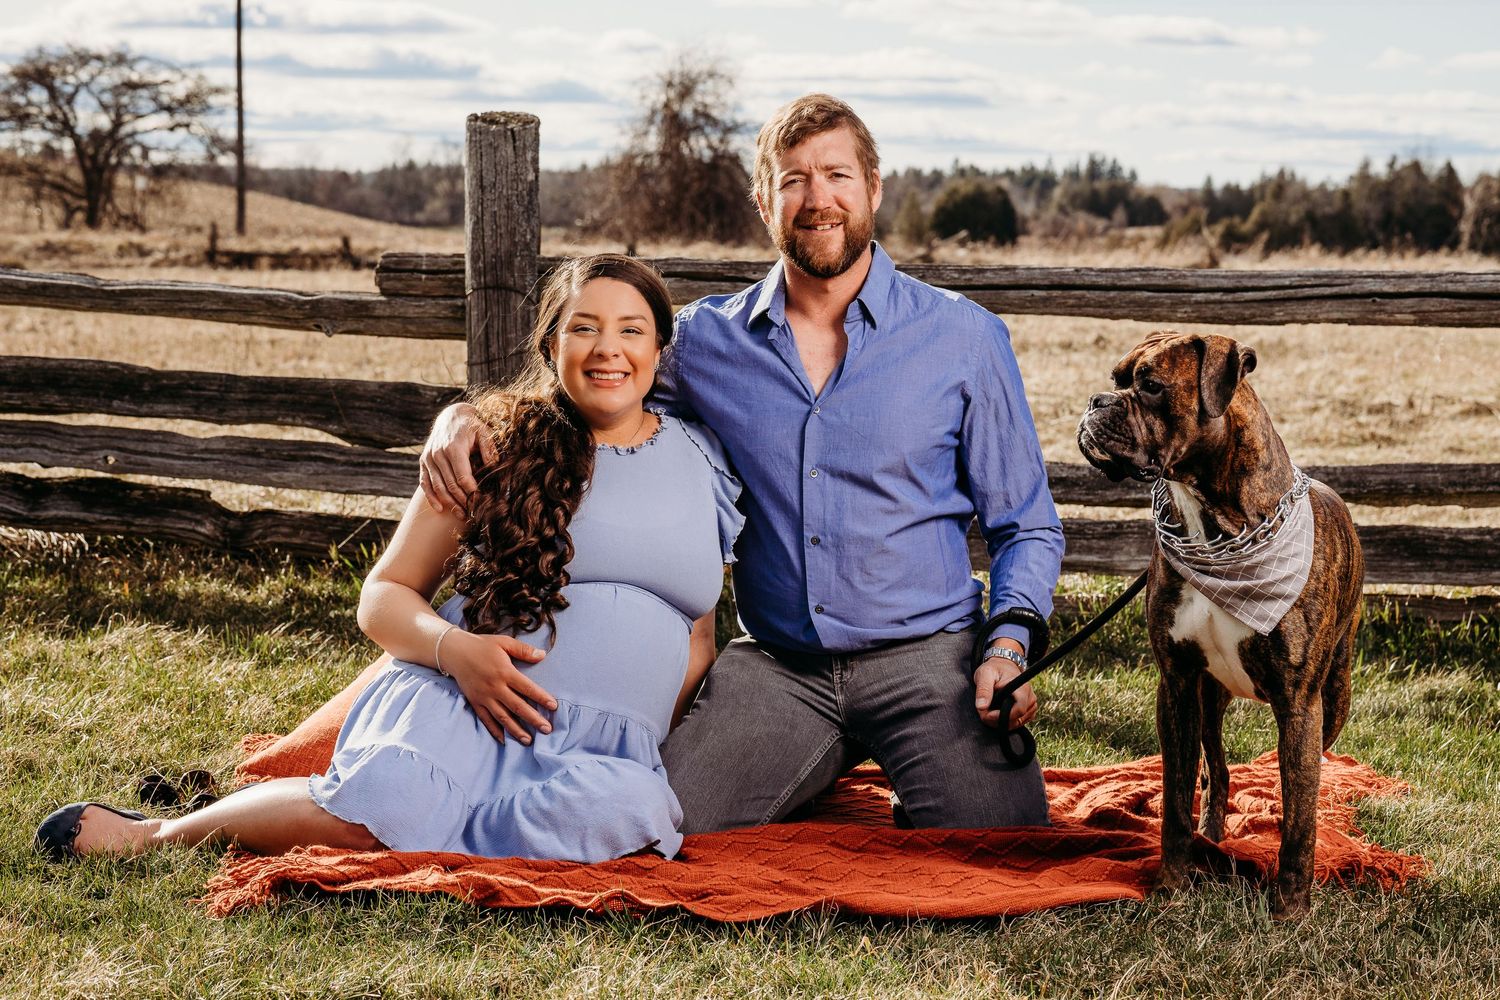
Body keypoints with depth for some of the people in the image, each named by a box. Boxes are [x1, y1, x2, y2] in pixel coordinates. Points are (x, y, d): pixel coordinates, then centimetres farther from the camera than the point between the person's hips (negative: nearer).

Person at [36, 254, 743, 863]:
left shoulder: (701, 463, 17)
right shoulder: (500, 444, 9)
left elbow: (699, 635, 23)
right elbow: (384, 596, 10)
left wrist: (665, 730, 3)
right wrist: (454, 647, -12)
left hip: (608, 748, 2)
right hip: (464, 704, -2)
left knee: (632, 808, -38)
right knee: (385, 808, -38)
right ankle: (159, 834, -15)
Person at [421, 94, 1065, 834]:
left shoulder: (964, 338, 3)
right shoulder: (707, 340, 8)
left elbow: (1025, 527, 8)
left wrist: (1008, 647, -11)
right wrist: (464, 415, 0)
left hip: (925, 653, -2)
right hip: (777, 665, 2)